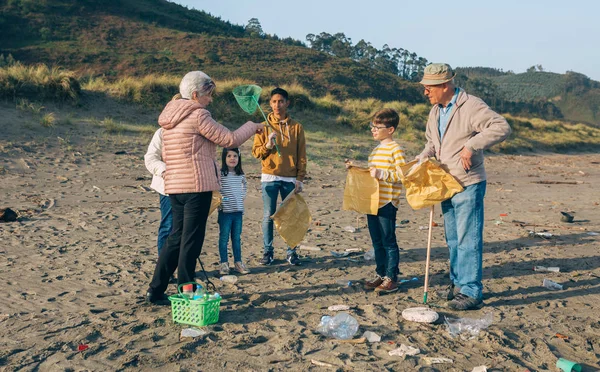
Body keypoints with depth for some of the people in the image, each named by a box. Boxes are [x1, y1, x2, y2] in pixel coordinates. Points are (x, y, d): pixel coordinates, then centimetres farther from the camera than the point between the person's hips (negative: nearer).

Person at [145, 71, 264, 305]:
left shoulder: (170, 117, 15)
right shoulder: (197, 115, -11)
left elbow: (165, 155, 19)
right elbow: (229, 139, -9)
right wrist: (252, 127, 6)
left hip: (174, 186, 8)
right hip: (197, 185, -8)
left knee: (176, 238, 15)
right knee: (192, 240, 0)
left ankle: (155, 291, 18)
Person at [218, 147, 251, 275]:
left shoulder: (240, 174, 8)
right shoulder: (220, 173, -8)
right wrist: (218, 199, -17)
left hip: (238, 210, 4)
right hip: (225, 211, -4)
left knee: (237, 237, 11)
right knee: (224, 238, 3)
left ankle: (238, 262, 18)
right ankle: (224, 263, 10)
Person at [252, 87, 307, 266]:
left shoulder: (296, 127, 7)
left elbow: (302, 155, 7)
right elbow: (256, 151, 4)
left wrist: (300, 178, 0)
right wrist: (267, 145, -15)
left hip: (290, 179, 0)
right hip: (269, 177, 0)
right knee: (268, 216, 0)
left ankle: (292, 252, 10)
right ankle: (267, 252, 9)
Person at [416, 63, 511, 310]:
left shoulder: (471, 106, -15)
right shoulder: (435, 111, 12)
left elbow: (502, 127, -23)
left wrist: (471, 145, -28)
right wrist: (421, 159, 5)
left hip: (468, 185, -8)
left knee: (468, 239, -6)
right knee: (453, 239, 15)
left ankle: (471, 292, 1)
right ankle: (458, 283, 27)